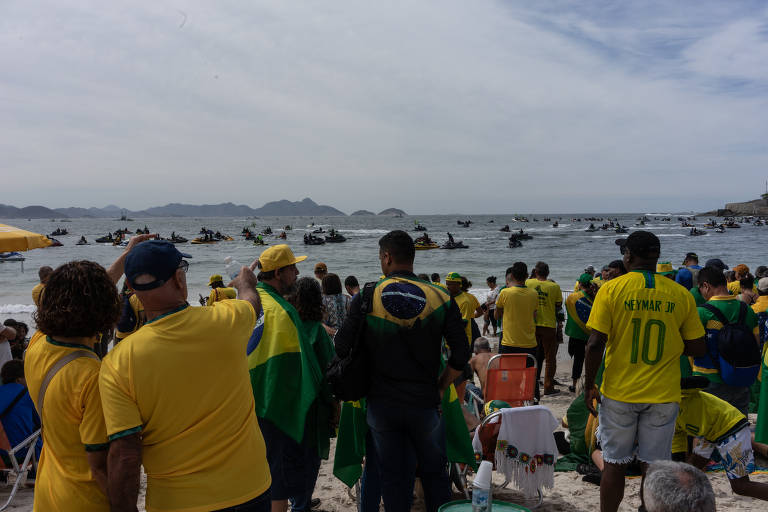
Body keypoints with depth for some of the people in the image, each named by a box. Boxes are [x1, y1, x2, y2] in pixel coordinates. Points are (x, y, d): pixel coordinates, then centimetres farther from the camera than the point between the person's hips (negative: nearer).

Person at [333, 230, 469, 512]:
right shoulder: (441, 298, -6)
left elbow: (342, 347, -7)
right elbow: (461, 354, -7)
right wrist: (439, 387, 5)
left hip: (381, 404, 0)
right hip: (424, 403, 0)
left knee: (394, 476, 13)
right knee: (434, 472, 18)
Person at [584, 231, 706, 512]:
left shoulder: (611, 289, -10)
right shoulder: (681, 295, -2)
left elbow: (595, 344, -13)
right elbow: (697, 348, 2)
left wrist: (589, 386, -3)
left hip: (619, 393, -1)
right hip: (663, 395, 2)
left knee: (614, 464, 11)